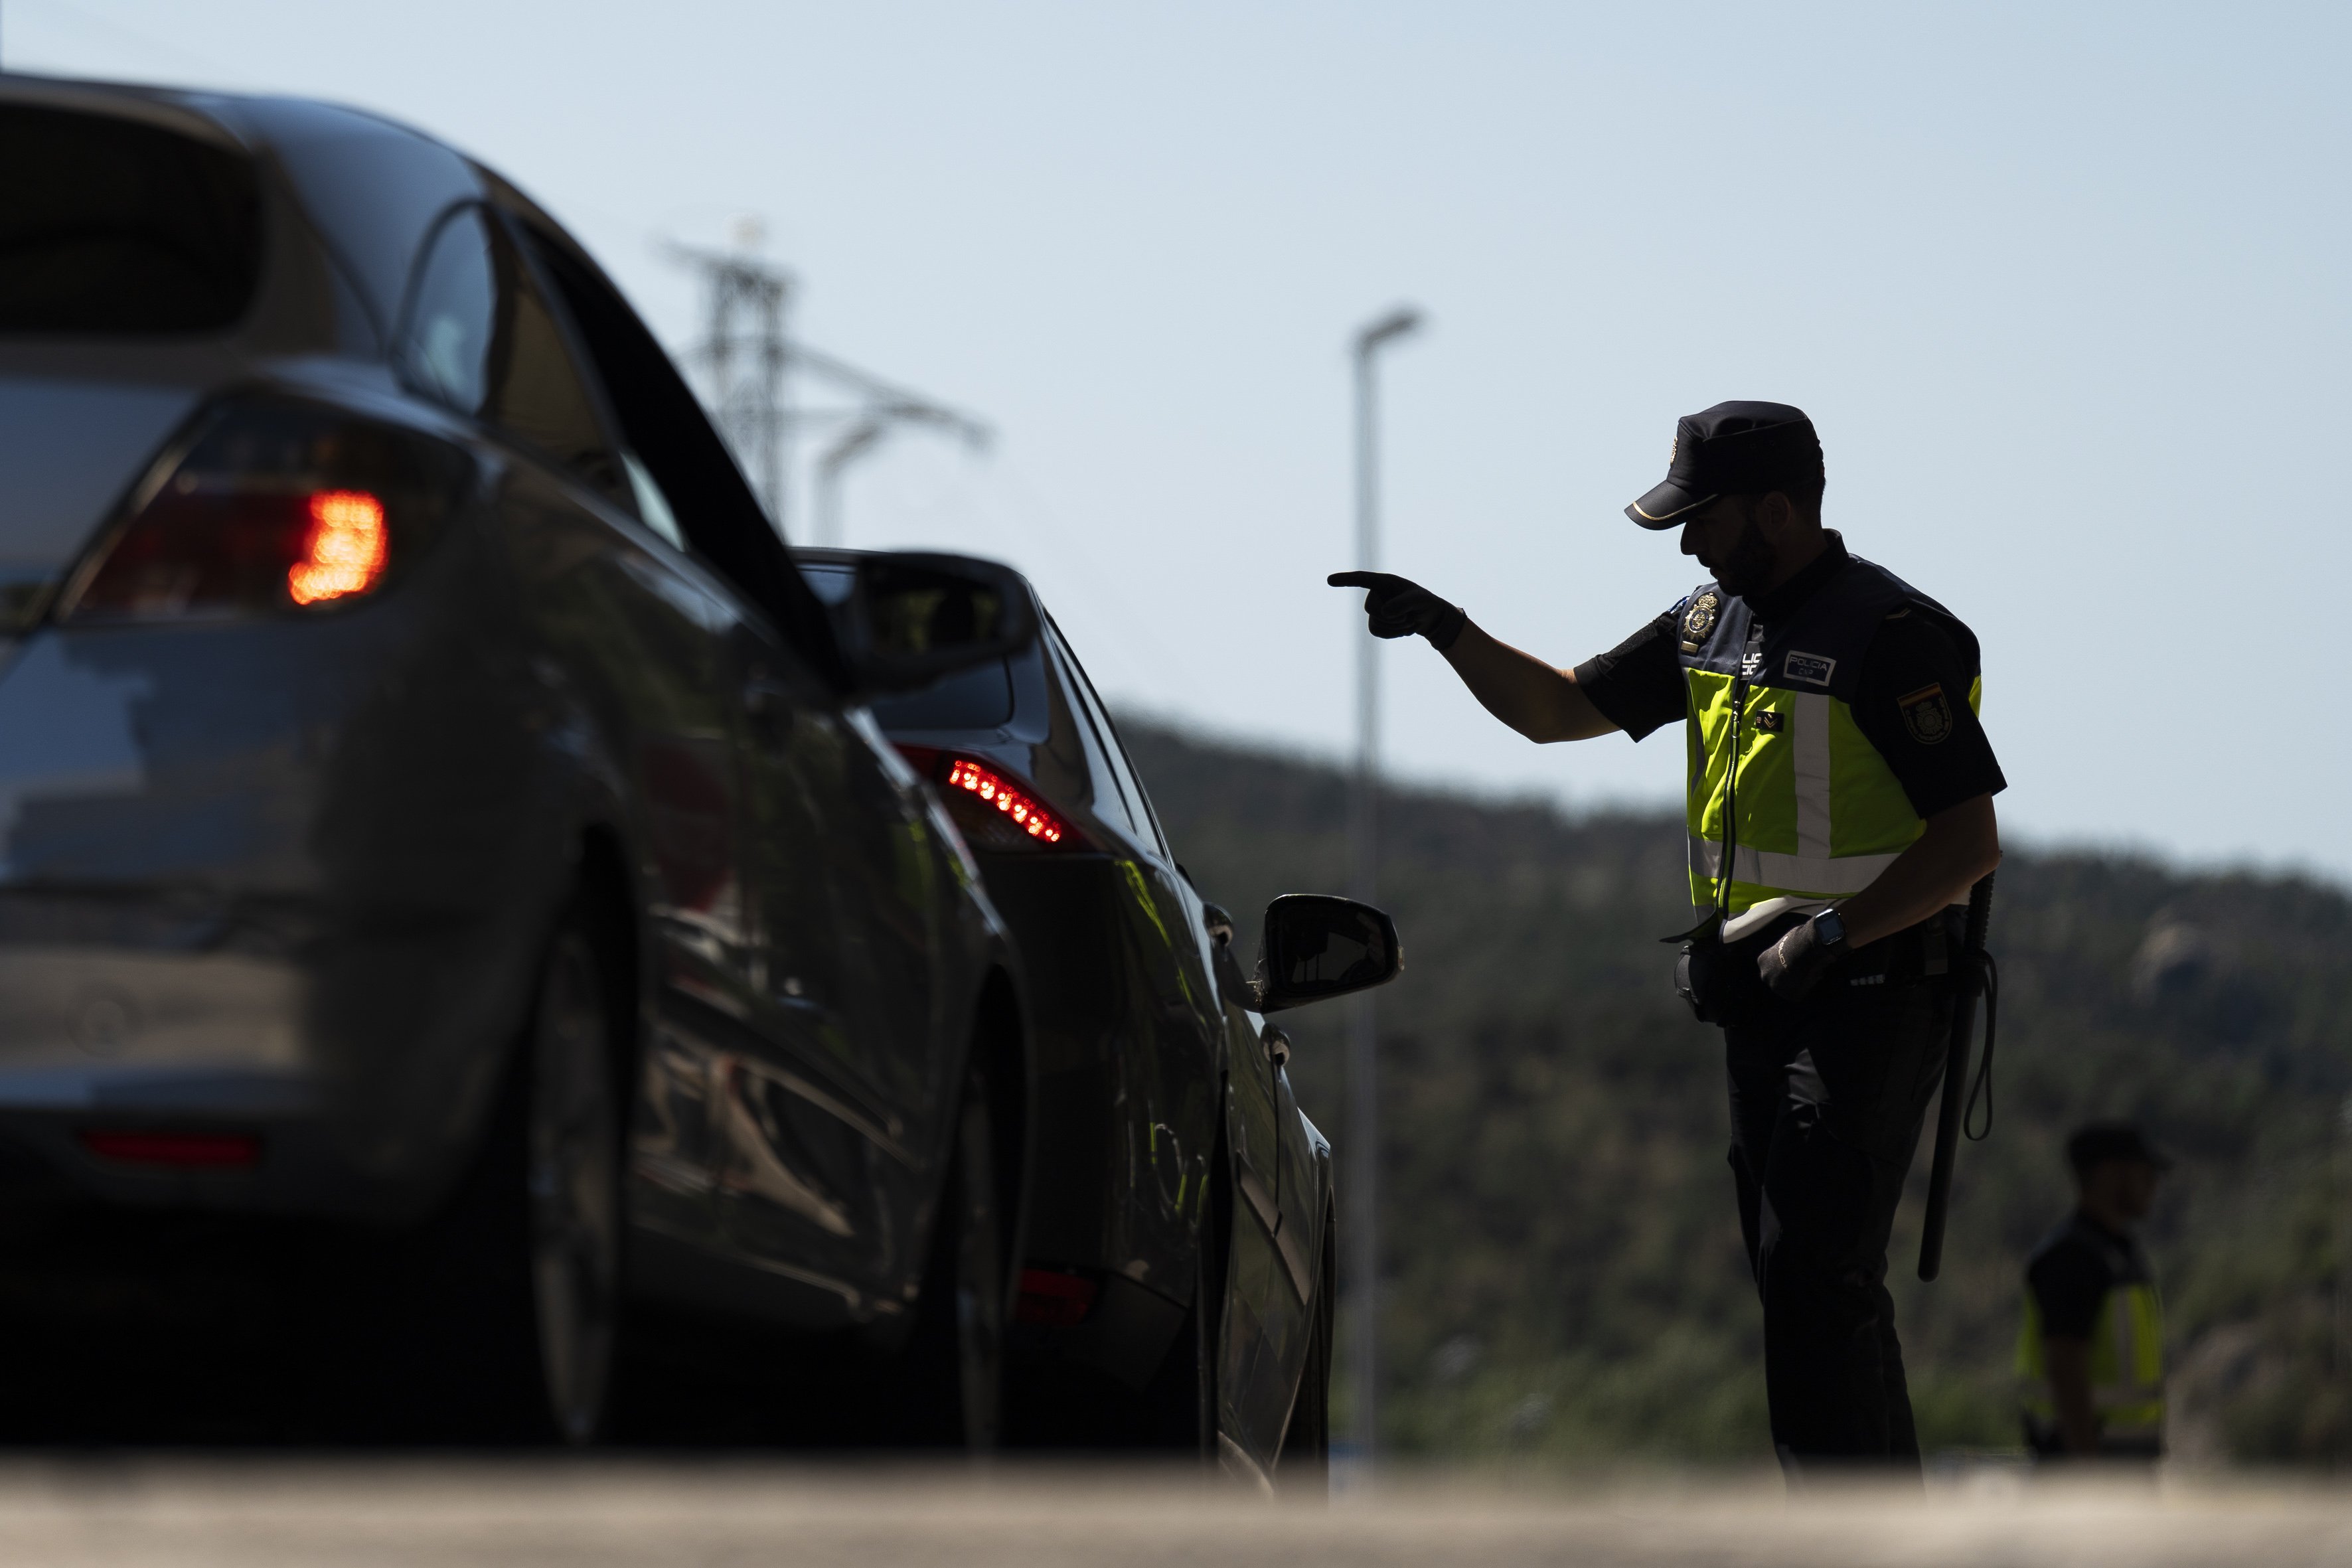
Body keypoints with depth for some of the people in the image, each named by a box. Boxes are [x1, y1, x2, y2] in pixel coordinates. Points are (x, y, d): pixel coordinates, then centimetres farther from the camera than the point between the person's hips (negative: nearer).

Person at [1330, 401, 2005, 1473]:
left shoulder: (1891, 639, -15)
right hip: (1763, 992, 9)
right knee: (1797, 1278, 9)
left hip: (1869, 998, -9)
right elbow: (1555, 709, 19)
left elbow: (1971, 841, -18)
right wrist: (1445, 629, 4)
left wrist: (1832, 933, -25)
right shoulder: (1712, 623, 11)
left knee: (1818, 1273, -16)